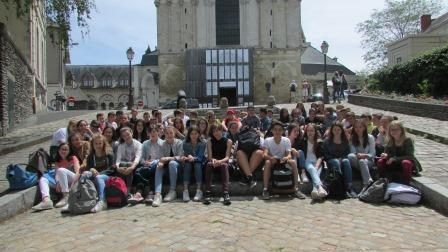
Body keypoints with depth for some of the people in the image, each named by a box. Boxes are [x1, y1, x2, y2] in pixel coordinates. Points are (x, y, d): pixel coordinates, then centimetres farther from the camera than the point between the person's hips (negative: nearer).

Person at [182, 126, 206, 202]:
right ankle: (185, 191, -38)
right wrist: (185, 157, -33)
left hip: (199, 162, -1)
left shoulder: (203, 143, -12)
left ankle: (199, 191, -37)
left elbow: (200, 157, -19)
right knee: (187, 164, -31)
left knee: (197, 165, -34)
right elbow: (185, 155, -9)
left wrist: (193, 158, -40)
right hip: (189, 163, 1)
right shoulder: (185, 143, -6)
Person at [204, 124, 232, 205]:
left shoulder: (228, 141, 0)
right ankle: (208, 193, -41)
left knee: (224, 165, -36)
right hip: (213, 163, 1)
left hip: (223, 162, -1)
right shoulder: (210, 141, 5)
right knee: (209, 164, -33)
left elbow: (227, 157, -10)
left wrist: (220, 161, -31)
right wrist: (213, 160, -29)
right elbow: (209, 156, -5)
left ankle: (226, 193, -48)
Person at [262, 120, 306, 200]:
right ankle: (265, 190, -32)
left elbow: (289, 155, -13)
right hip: (272, 163, -1)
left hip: (283, 162, 2)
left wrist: (287, 158, -39)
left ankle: (296, 189, -22)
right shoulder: (267, 140, -10)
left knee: (293, 162, -28)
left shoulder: (286, 140, -5)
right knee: (267, 162, -35)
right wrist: (271, 157, -45)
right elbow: (265, 154, -21)